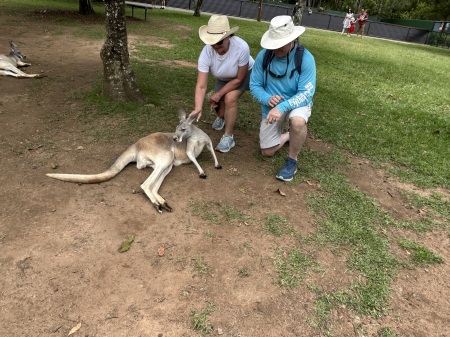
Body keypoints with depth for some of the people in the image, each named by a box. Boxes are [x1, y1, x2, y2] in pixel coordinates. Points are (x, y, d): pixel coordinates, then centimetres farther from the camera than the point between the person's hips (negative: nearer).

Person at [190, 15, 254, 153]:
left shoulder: (241, 47, -41)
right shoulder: (206, 52, -33)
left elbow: (239, 79, -27)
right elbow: (201, 86, -35)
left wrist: (219, 94, -24)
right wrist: (198, 108, -49)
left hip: (245, 73, -3)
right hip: (223, 78, 4)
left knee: (230, 98, -27)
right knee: (216, 103, -2)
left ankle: (228, 137, -10)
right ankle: (221, 117, 39)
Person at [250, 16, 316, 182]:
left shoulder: (305, 58, -22)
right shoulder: (263, 55, -15)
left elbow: (306, 93, -26)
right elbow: (254, 85, -9)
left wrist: (283, 107, -40)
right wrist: (267, 99, -30)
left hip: (297, 103, -3)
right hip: (271, 106, 4)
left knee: (297, 121, -41)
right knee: (267, 152, 7)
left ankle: (292, 160, -13)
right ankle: (289, 135, 39)